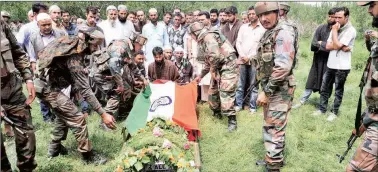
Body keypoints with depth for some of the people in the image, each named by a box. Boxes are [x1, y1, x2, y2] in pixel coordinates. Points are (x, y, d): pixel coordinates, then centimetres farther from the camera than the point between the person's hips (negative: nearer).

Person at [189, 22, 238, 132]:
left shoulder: (208, 37, -14)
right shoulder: (204, 40, 19)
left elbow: (215, 56, -28)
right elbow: (208, 61, 28)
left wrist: (212, 70, -13)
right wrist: (201, 76, 33)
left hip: (228, 66, -10)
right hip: (219, 68, 10)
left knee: (225, 94, -12)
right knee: (212, 91, 17)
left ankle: (232, 120, -4)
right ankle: (217, 112, 35)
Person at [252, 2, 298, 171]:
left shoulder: (283, 32, -18)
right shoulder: (269, 33, 12)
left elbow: (283, 68, -26)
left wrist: (266, 92, -21)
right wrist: (265, 90, 14)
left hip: (279, 91, -10)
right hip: (269, 88, 10)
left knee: (274, 130, -1)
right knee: (269, 127, 20)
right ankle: (273, 158, 36)